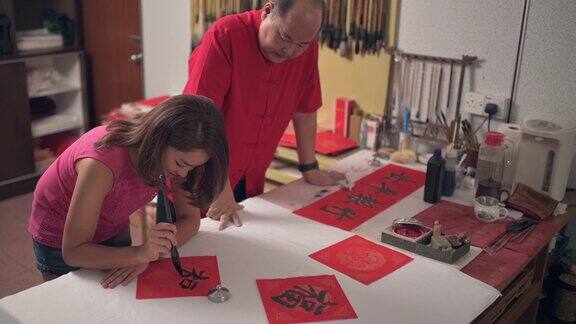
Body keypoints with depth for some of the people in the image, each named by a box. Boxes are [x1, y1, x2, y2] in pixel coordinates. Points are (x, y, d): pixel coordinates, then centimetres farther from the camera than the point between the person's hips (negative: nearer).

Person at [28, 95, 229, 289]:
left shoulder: (180, 153, -24)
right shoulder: (102, 162, -41)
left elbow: (190, 219, -17)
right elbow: (73, 252, -34)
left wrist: (149, 253, -34)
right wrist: (140, 253, -48)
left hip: (113, 230, 5)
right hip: (61, 239, -4)